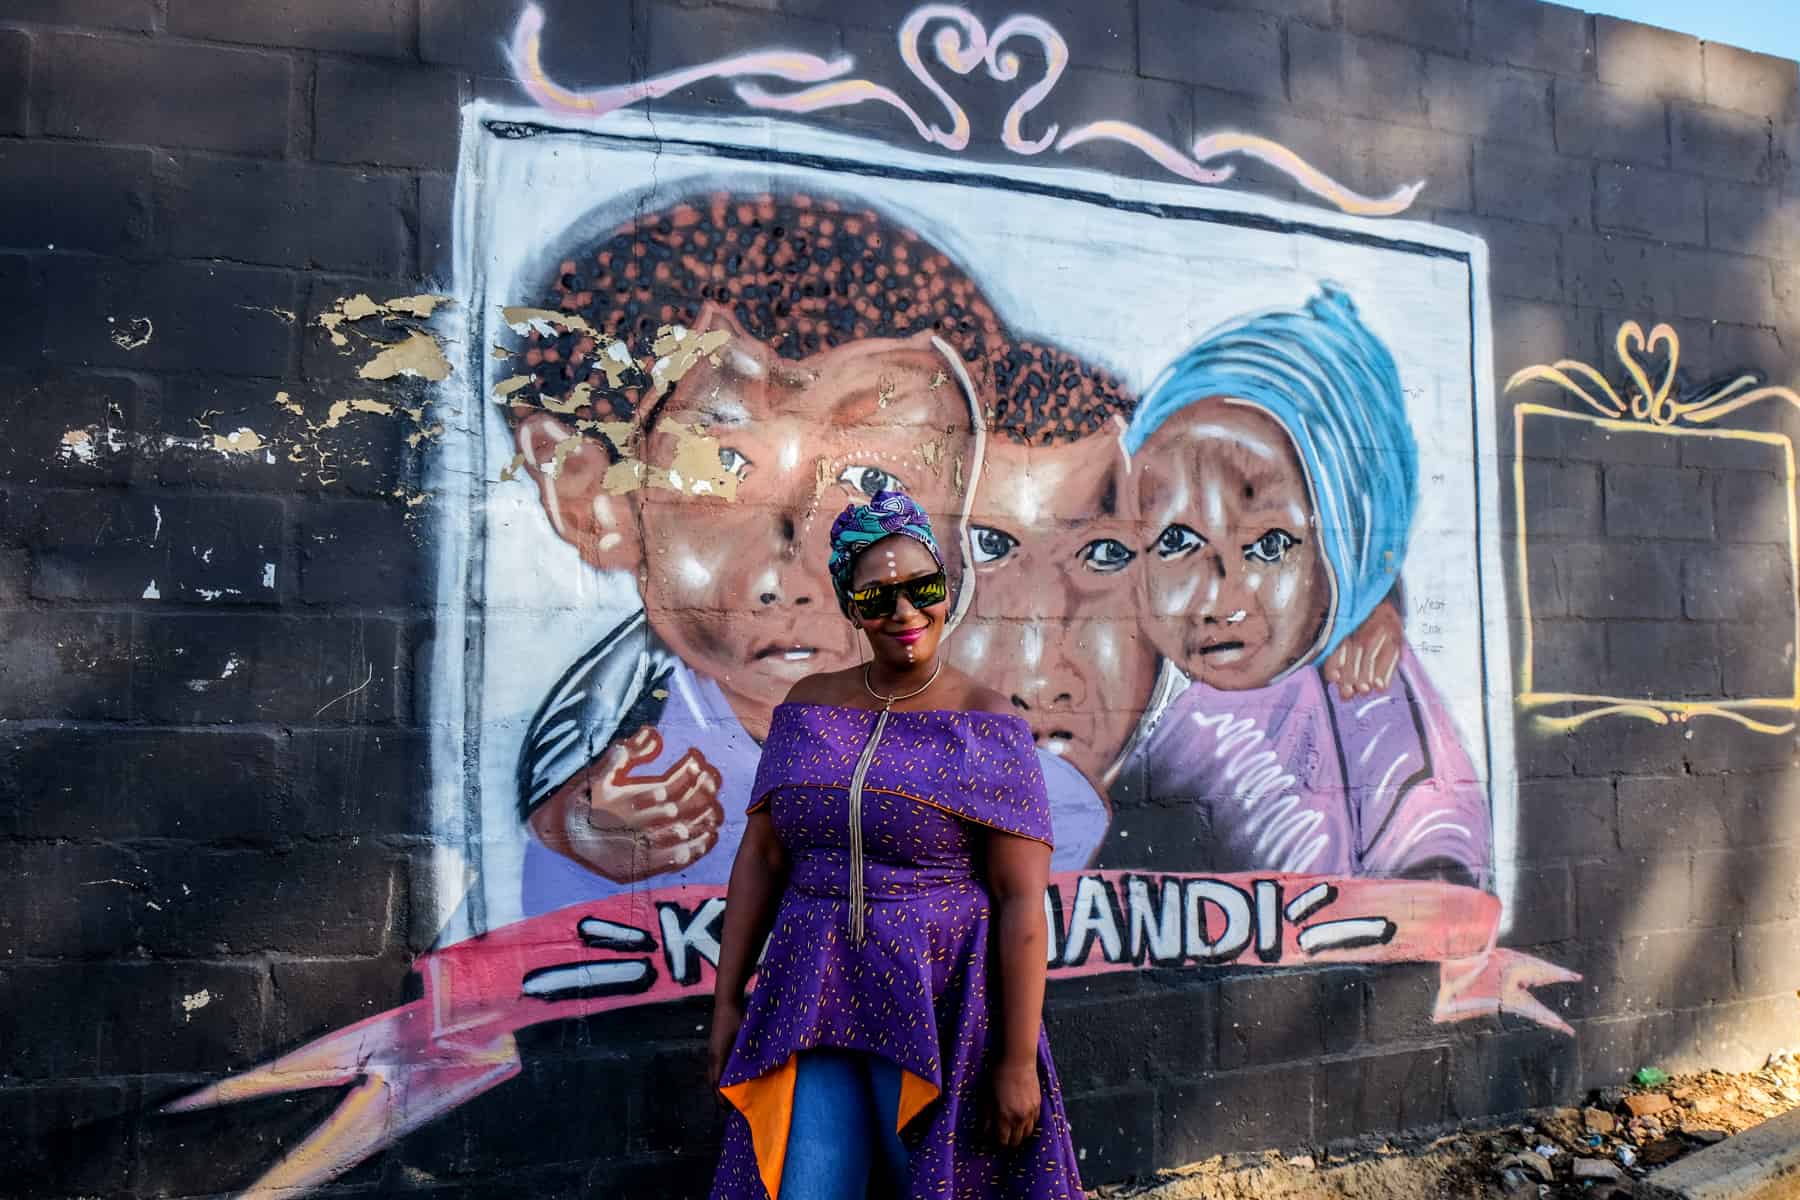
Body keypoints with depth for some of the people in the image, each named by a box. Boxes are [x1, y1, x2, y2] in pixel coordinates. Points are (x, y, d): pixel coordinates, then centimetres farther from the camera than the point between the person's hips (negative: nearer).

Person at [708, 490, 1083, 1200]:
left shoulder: (985, 724, -7)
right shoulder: (810, 708, 5)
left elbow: (1021, 899, -10)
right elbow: (760, 857, 7)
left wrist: (1019, 1060, -11)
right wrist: (727, 1000, 7)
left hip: (940, 1014, -3)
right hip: (810, 1008, 3)